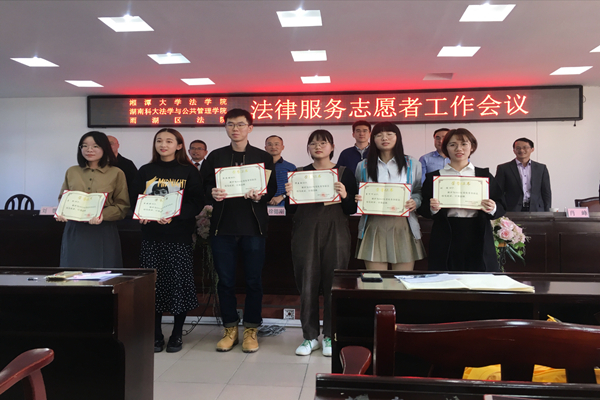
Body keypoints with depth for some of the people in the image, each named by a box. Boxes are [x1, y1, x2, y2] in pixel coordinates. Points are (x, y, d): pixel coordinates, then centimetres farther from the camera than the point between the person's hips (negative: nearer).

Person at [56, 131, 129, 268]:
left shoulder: (116, 173, 2)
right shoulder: (71, 172, 11)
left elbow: (123, 205, -1)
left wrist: (103, 215, -18)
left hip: (103, 233, -2)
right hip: (74, 231, 3)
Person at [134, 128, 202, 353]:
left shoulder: (189, 171, 3)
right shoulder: (145, 171, 13)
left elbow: (196, 203, -4)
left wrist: (174, 215, -19)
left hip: (180, 235, -2)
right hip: (151, 235, 3)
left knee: (179, 282, -1)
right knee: (153, 284, 3)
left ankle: (177, 334, 14)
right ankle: (156, 335, 16)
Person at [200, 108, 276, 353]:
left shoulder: (263, 157, 7)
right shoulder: (215, 156, 11)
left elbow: (272, 189, 4)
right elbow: (203, 184, 8)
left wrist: (260, 196, -16)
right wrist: (212, 193, -12)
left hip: (253, 226, -1)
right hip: (223, 226, 2)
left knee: (253, 280, 3)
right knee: (225, 280, 5)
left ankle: (250, 330, 17)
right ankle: (230, 328, 20)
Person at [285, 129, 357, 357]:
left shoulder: (344, 173, 6)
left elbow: (352, 210, 2)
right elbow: (291, 210, 9)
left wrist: (345, 196, -16)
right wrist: (289, 195, -10)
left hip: (335, 233, -1)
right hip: (305, 233, 1)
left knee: (333, 284, 1)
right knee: (307, 284, 2)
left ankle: (330, 336, 16)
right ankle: (310, 336, 15)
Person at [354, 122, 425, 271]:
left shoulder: (412, 164, 10)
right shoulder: (363, 166, 12)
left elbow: (421, 192, 10)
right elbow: (357, 195, 18)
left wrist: (415, 202, -10)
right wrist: (358, 200, -3)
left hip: (403, 227, 0)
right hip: (374, 227, 0)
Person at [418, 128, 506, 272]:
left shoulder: (484, 175, 12)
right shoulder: (434, 177, 9)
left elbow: (501, 207, 8)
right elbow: (423, 210, 6)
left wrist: (492, 209, -13)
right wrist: (432, 209, -15)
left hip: (477, 238, 1)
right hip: (446, 240, -1)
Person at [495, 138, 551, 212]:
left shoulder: (541, 168, 13)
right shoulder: (503, 168, 4)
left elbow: (546, 193, 13)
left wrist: (547, 214, 4)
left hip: (536, 211, 2)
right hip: (512, 211, -2)